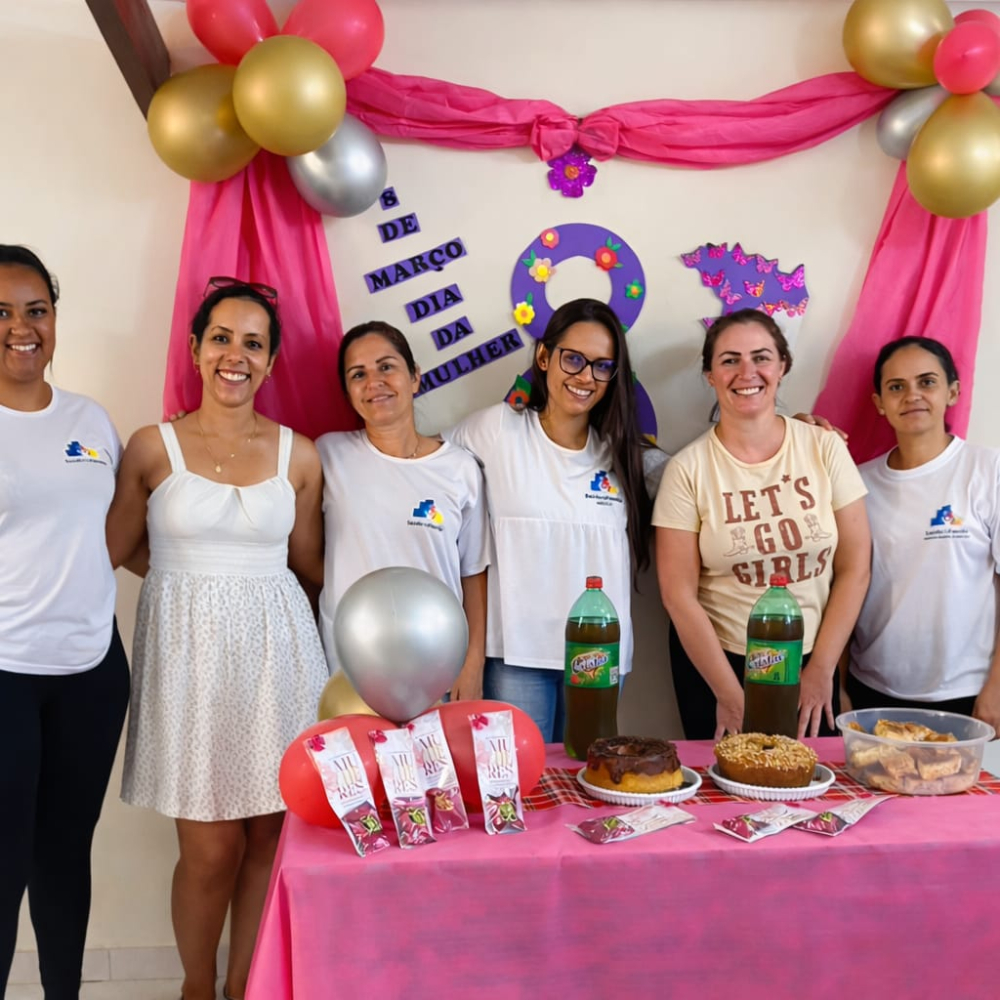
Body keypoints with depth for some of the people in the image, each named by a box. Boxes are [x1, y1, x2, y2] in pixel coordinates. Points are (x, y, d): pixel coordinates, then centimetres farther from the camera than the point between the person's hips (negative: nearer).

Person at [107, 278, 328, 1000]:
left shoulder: (300, 455, 4)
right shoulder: (153, 447, -1)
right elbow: (114, 551, 4)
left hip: (274, 652, 2)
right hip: (189, 651, -2)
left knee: (267, 833, 8)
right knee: (212, 847, 2)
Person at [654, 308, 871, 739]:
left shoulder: (825, 448, -5)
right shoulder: (687, 469, -10)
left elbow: (854, 568, -3)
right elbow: (679, 595, -10)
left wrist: (821, 670, -5)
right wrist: (730, 694, -10)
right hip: (713, 662, -1)